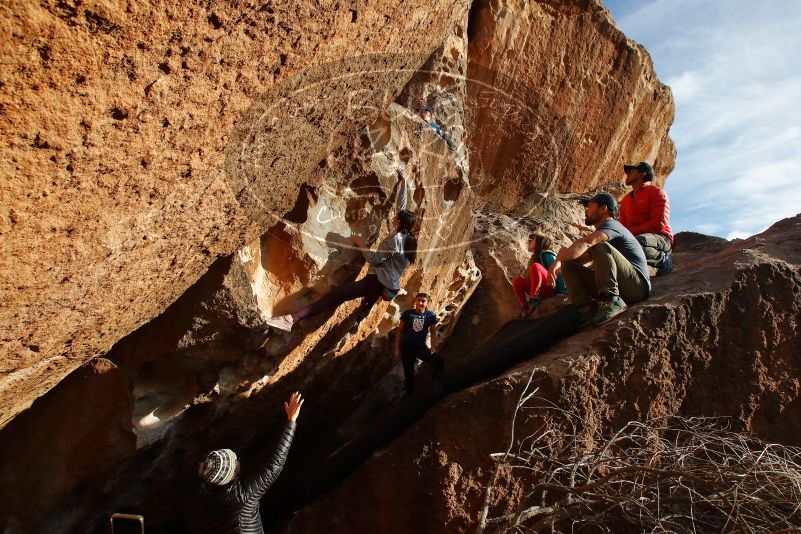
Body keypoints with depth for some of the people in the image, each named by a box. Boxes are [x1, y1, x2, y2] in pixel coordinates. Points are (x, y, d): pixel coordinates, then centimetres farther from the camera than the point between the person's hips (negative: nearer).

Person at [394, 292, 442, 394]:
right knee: (409, 373, 6)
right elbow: (399, 331, -1)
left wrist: (433, 349, -6)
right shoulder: (407, 313, -8)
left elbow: (433, 333, 2)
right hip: (406, 347, 0)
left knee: (440, 361, -19)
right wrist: (397, 348, -3)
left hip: (421, 347, 1)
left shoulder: (431, 315, -6)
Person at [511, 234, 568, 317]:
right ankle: (525, 308, -18)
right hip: (541, 290, 8)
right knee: (516, 280, -6)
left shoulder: (546, 254, -4)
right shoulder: (535, 257, 22)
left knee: (535, 266, -29)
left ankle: (534, 297, -26)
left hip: (551, 287, -8)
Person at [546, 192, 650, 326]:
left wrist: (558, 260, -31)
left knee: (601, 246, -28)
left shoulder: (611, 225, -7)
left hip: (638, 286, -8)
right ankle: (586, 308, -15)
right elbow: (580, 257, 10)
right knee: (568, 264, 0)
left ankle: (611, 300, -33)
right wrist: (563, 258, -12)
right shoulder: (599, 234, 23)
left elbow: (585, 243, -29)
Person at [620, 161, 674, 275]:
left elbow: (660, 223, -13)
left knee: (635, 242, -39)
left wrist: (631, 231, -20)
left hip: (660, 238, -6)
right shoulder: (626, 199, 21)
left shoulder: (656, 192, 1)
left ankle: (662, 259, -10)